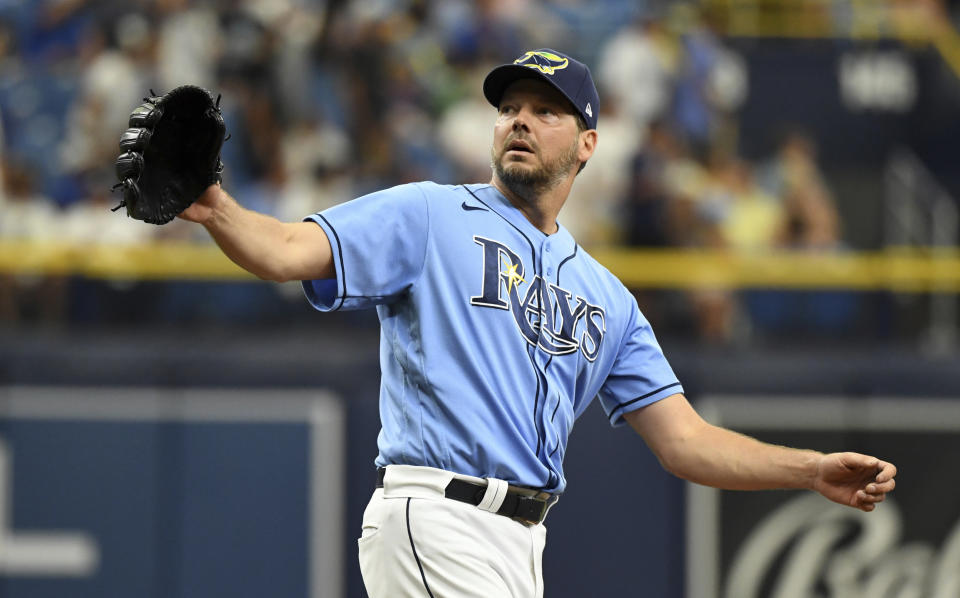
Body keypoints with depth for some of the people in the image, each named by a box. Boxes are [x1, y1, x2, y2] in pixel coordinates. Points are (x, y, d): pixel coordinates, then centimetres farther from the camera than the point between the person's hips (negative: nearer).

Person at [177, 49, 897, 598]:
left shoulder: (606, 296, 22)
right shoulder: (430, 217, 6)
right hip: (433, 523, -7)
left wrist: (816, 471, 4)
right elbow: (287, 252, -8)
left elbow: (683, 440, 17)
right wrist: (215, 210, -30)